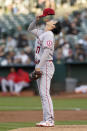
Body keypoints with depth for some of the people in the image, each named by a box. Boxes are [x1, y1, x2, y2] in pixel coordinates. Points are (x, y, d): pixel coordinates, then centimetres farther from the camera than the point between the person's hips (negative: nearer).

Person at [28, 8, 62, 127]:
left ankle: (50, 120, -18)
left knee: (44, 93, -15)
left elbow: (46, 51, -19)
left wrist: (39, 66, -24)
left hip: (46, 65, -9)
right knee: (42, 94, 7)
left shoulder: (49, 34, -10)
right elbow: (30, 29, 34)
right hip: (39, 66, 9)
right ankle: (46, 120, 8)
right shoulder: (41, 33, 18)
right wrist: (37, 20, 16)